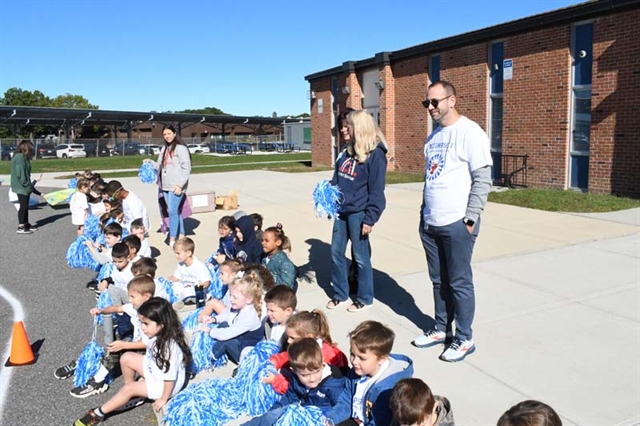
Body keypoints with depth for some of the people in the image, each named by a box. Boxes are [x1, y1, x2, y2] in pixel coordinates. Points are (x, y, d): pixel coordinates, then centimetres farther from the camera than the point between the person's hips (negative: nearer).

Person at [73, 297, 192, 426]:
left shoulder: (170, 347, -39)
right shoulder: (159, 334, -12)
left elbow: (170, 378, -30)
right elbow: (151, 357, 6)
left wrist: (163, 399, -17)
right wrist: (143, 377, 13)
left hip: (164, 384, -8)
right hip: (153, 370, 8)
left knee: (128, 389, -13)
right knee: (126, 358, 0)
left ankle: (98, 413, 7)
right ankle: (133, 394, 19)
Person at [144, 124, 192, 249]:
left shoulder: (180, 148, -7)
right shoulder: (164, 149, 17)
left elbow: (186, 168, -12)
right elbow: (160, 166, 20)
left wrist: (180, 185, -17)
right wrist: (150, 162, 2)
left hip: (176, 186, -7)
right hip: (165, 186, 7)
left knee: (173, 211, -9)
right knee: (176, 211, 13)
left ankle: (172, 240, -3)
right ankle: (181, 236, 22)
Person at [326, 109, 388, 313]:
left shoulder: (375, 154, -11)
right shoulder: (348, 151, 13)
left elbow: (376, 191, -14)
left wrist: (370, 218, -17)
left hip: (358, 213, -8)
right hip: (341, 210, 8)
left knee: (361, 256, 5)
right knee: (336, 253, 12)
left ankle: (365, 298, 22)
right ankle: (340, 294, 28)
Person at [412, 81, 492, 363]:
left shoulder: (469, 132, -10)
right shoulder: (434, 135, 14)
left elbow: (482, 180, -13)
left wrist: (471, 219, -16)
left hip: (457, 224, -7)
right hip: (430, 223, 7)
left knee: (459, 283, 3)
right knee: (439, 281, 16)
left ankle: (464, 339, 17)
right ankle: (441, 329, 30)